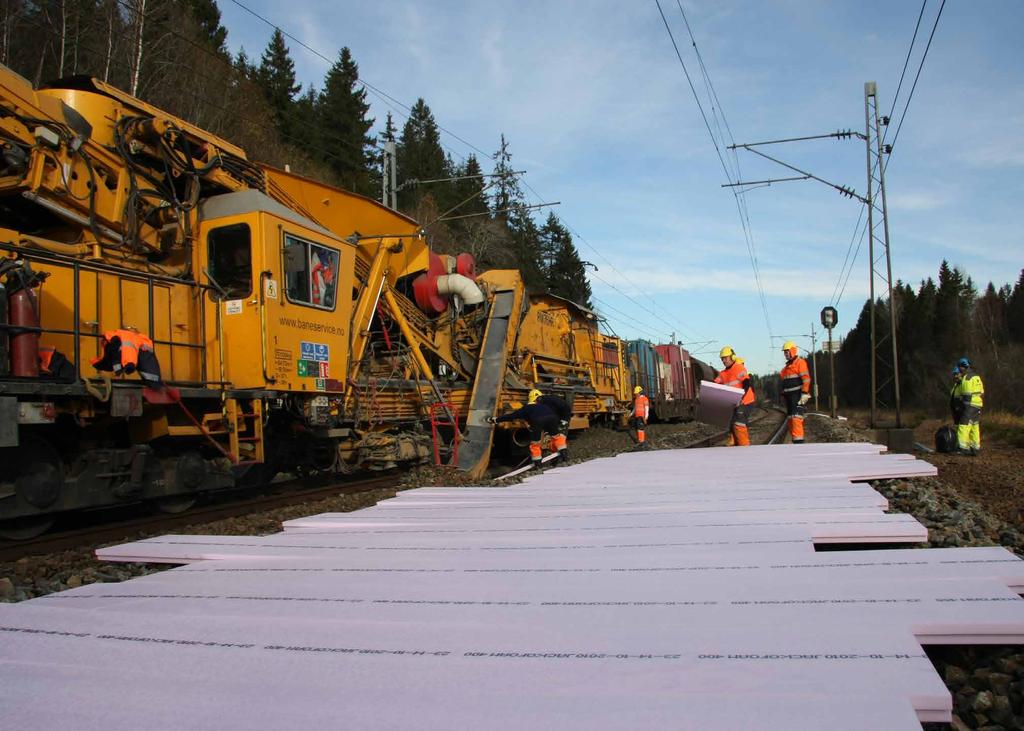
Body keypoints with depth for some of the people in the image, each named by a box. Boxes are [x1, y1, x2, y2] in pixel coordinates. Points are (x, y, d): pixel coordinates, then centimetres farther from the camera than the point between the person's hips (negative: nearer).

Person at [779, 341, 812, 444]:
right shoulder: (787, 366, 22)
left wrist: (804, 394, -20)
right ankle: (795, 440, 14)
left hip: (798, 396, -9)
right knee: (791, 419, 9)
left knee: (796, 418, -18)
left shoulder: (800, 362, -5)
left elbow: (806, 379, -14)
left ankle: (798, 441, -23)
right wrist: (784, 394, 23)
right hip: (789, 396, 9)